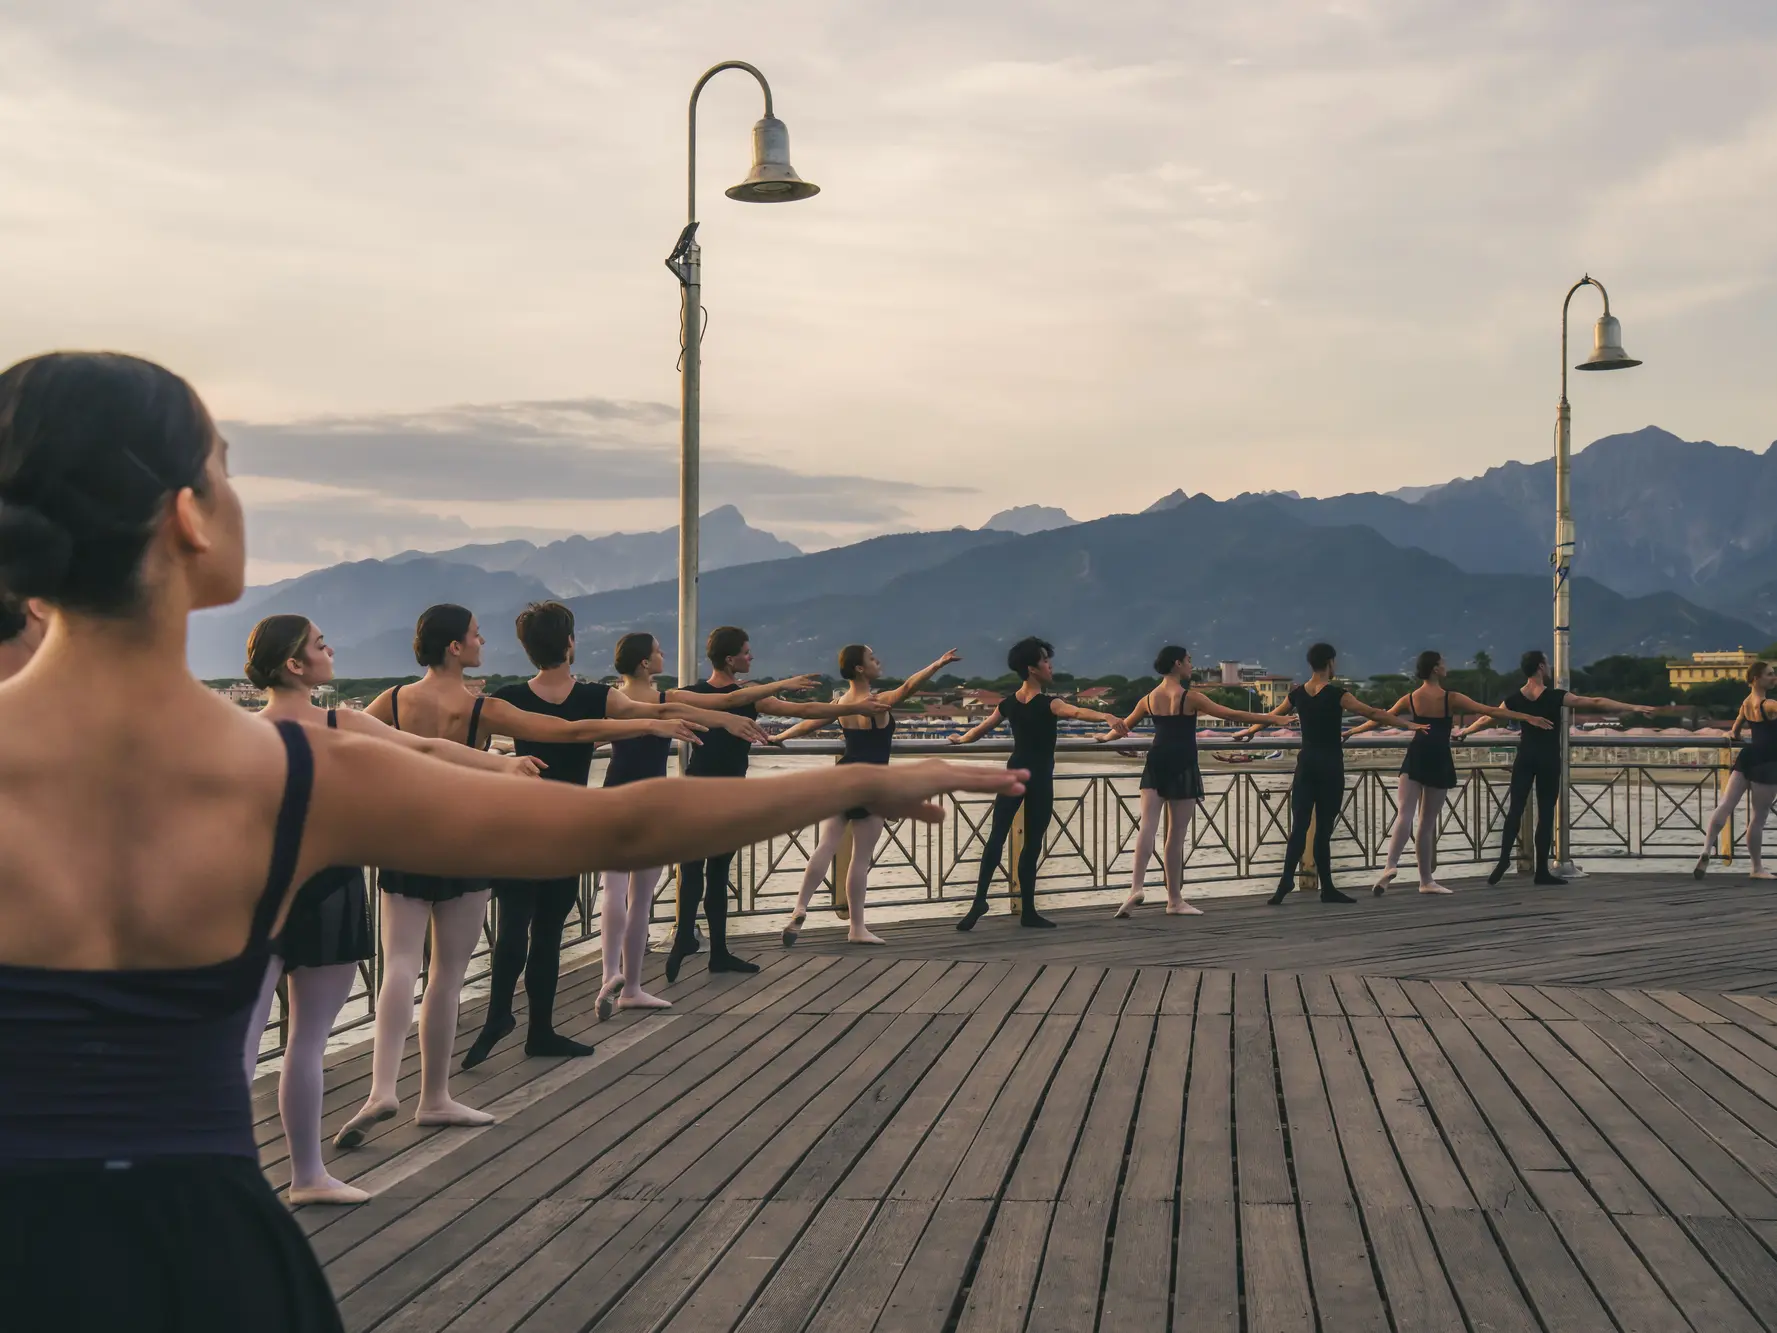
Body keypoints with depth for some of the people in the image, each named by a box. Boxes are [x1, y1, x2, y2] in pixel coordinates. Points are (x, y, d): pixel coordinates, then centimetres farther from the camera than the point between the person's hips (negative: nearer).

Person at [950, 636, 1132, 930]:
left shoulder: (1008, 704, 3)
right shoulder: (1048, 704, -15)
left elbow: (979, 730, 14)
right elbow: (1077, 712, -35)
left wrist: (960, 739, 34)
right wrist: (1106, 717, -50)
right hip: (1039, 778, -5)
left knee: (997, 836, 1)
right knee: (1032, 844, 2)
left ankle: (980, 899, -13)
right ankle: (1028, 911, 7)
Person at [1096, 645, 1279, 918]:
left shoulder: (1150, 698, 10)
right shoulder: (1190, 697, -5)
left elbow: (1125, 725, 23)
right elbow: (1230, 714, -5)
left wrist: (1106, 737, 45)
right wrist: (1269, 718, 1)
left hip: (1156, 764, 4)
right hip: (1182, 767, -4)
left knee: (1148, 825, -6)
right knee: (1177, 834, 3)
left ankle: (1136, 887, -28)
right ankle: (1174, 900, 11)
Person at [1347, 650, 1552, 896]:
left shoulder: (1410, 699, 7)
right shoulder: (1451, 699, -2)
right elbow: (1491, 712, -3)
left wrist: (1351, 732, 28)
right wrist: (1528, 717, 2)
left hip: (1415, 760, 1)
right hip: (1439, 762, -1)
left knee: (1404, 815, -12)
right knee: (1427, 824, 6)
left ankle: (1390, 866, -36)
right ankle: (1426, 880, 14)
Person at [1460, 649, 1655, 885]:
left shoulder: (1514, 698, -2)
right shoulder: (1555, 696, -14)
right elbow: (1595, 703, -13)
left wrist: (1466, 731, 27)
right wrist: (1632, 708, -10)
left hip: (1524, 758, 3)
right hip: (1548, 760, -3)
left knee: (1516, 808, 6)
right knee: (1546, 813, 1)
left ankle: (1504, 858, -8)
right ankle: (1542, 871, 3)